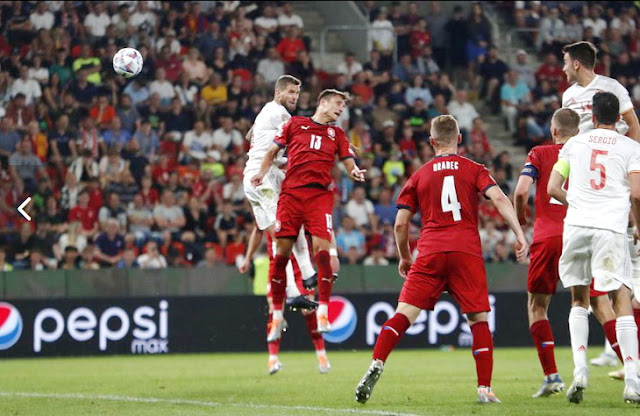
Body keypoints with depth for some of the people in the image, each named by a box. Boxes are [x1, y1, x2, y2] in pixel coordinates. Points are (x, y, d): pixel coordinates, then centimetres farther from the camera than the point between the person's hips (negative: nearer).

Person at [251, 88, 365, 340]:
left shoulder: (336, 134, 20)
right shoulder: (295, 124, 15)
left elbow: (349, 162, 13)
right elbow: (273, 150, 18)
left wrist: (355, 172, -9)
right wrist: (262, 172, 3)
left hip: (320, 195, 1)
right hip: (291, 194, -1)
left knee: (322, 249, -16)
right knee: (282, 252, -3)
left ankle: (323, 312, -12)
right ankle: (277, 315, 7)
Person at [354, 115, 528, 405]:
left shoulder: (419, 176, 16)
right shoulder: (474, 169, 12)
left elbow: (400, 223, 13)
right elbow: (499, 198, -5)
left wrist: (404, 258, 27)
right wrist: (519, 234, -8)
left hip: (430, 252, 1)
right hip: (467, 251, -1)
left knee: (404, 314, -5)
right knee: (478, 319, 6)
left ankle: (376, 365, -24)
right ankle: (484, 389, 0)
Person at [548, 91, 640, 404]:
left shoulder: (575, 144, 15)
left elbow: (552, 188, 10)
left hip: (576, 226, 2)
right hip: (611, 227, -2)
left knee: (579, 299, 18)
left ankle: (580, 370, 1)